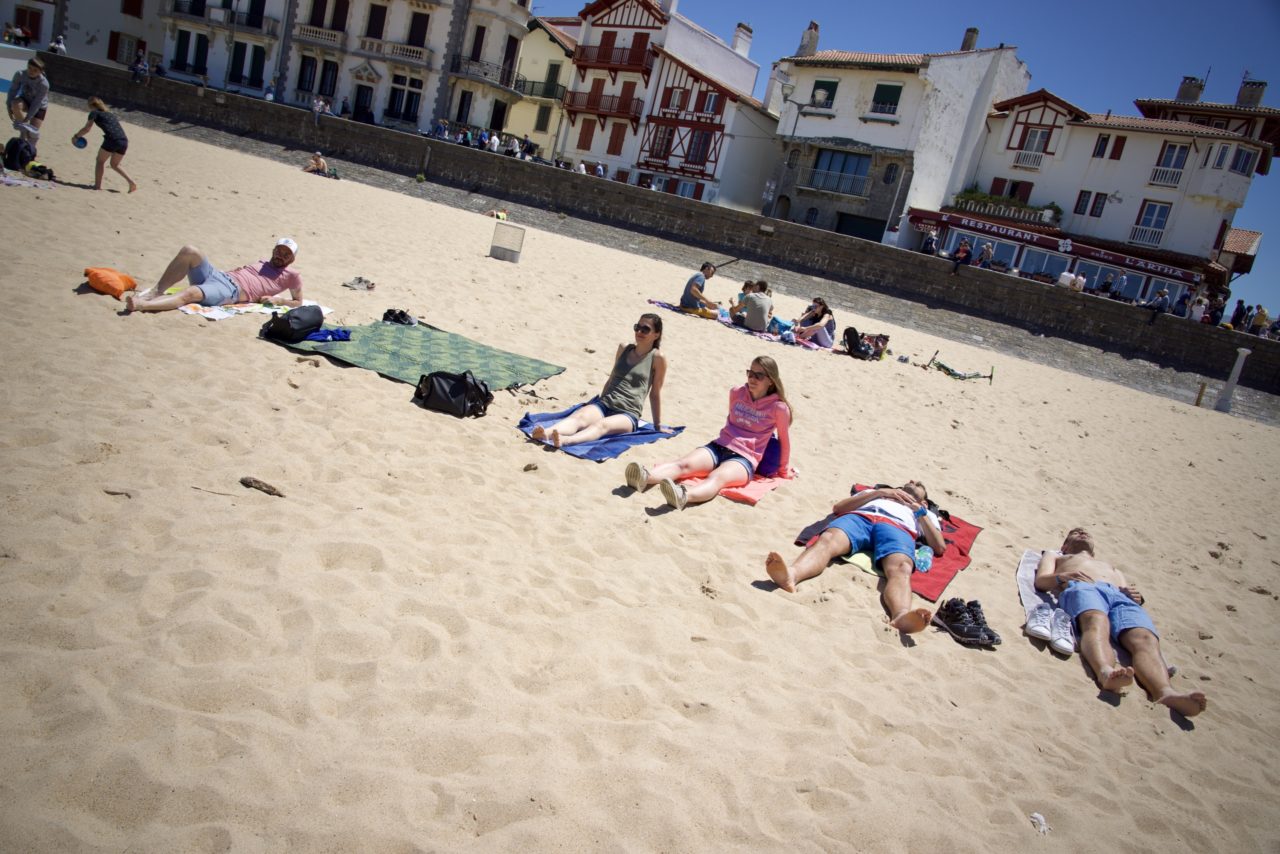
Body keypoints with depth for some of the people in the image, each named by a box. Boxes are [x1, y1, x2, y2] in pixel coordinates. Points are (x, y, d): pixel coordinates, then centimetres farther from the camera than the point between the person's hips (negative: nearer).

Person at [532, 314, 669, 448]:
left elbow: (655, 394, 9)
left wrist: (658, 425, 14)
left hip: (627, 414, -5)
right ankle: (546, 434, -58)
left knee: (602, 425, -37)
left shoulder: (657, 358, 3)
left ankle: (566, 440, -67)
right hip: (604, 404, 5)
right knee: (578, 417, -29)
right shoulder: (623, 349, 18)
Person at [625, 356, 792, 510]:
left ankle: (683, 496, -74)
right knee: (683, 464, -28)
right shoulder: (736, 393, 13)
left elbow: (784, 440, 7)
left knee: (717, 477, -40)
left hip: (744, 459, -5)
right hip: (719, 447, 5)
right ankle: (645, 477, -58)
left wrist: (783, 470, 18)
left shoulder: (778, 408, -2)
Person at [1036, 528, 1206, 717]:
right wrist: (1062, 577, -3)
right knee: (1097, 623, -42)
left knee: (1146, 639, -33)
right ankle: (1106, 672, -71)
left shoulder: (1112, 567, 49)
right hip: (1081, 588, -3)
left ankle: (1166, 694, -61)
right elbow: (1041, 581, 20)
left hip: (1121, 596, 3)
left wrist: (1137, 596, 4)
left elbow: (1128, 590, 30)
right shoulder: (1053, 556, 41)